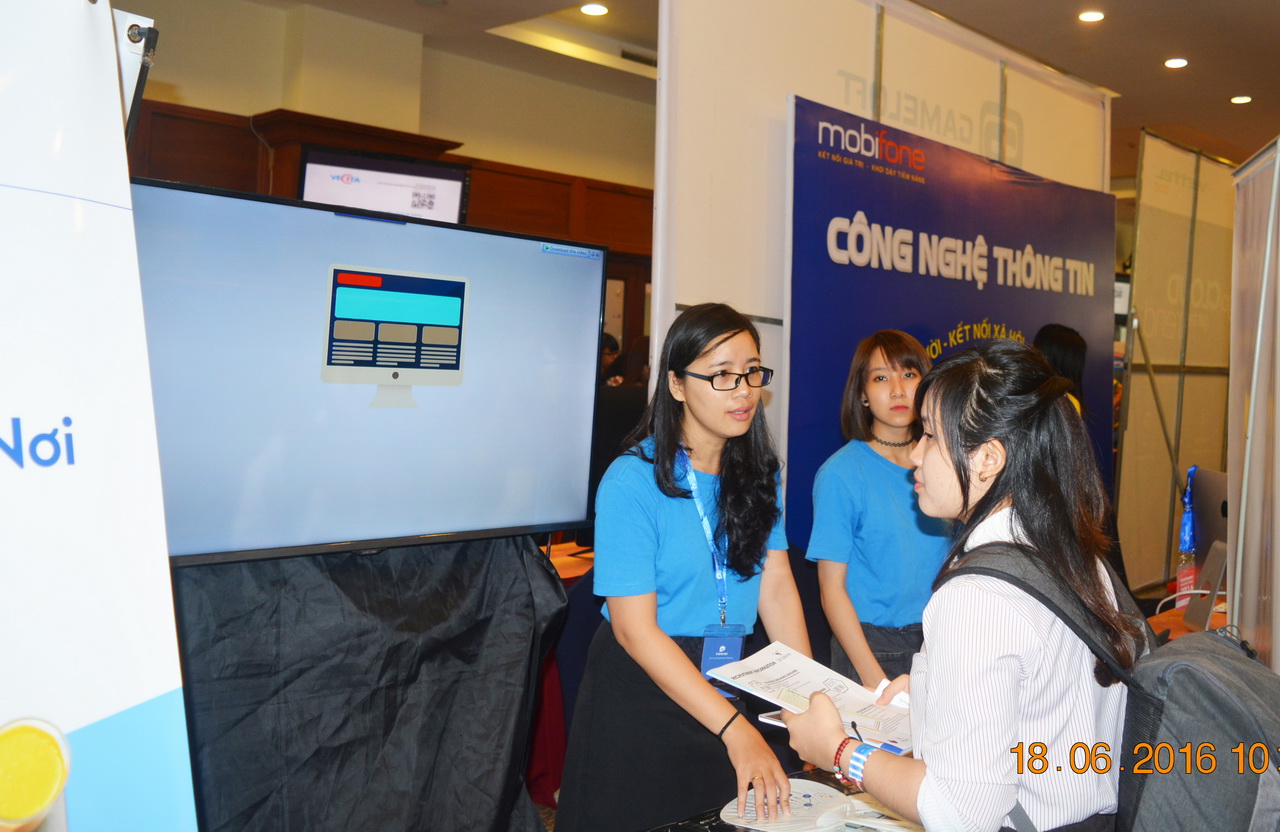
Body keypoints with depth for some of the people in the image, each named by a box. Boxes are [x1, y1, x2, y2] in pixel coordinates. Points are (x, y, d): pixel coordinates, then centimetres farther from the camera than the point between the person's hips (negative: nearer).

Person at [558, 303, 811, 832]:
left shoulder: (757, 472, 0)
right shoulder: (632, 481, -19)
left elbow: (776, 589, -3)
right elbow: (634, 628, -21)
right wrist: (735, 730, -26)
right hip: (642, 689, -5)